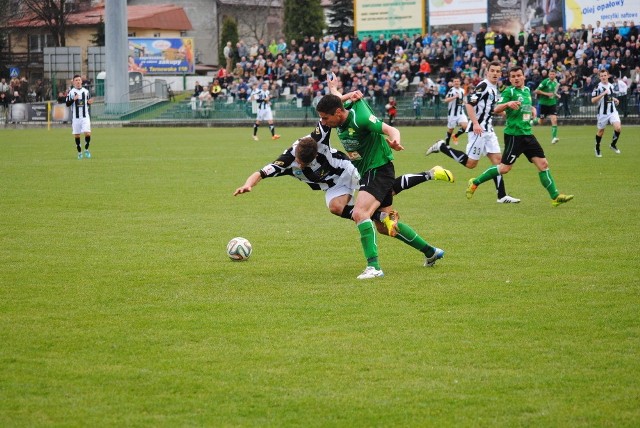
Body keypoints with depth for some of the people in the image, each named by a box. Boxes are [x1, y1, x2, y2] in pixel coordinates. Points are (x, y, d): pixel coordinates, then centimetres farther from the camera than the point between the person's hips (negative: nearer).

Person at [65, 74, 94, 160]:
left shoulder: (86, 91, 7)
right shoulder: (71, 92, 1)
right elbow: (67, 104, -1)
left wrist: (89, 102, -7)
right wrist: (73, 99, -18)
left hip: (85, 116, 1)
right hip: (75, 117, 0)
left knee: (88, 133, -12)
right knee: (76, 135, 4)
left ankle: (86, 149, 8)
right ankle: (79, 152, 17)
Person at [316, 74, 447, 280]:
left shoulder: (359, 119, -26)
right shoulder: (340, 120, -1)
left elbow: (391, 130, -32)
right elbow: (338, 100, 24)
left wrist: (394, 141, -54)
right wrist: (333, 89, 45)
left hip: (379, 171, -10)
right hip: (367, 173, 10)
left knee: (359, 213, -29)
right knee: (384, 226, 16)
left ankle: (373, 266, -33)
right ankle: (430, 252, 32)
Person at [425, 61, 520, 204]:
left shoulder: (494, 89, 15)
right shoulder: (484, 85, -12)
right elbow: (469, 103, -20)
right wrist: (475, 123, -26)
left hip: (488, 130, 9)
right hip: (479, 129, -9)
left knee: (497, 159, 3)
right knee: (470, 163, -6)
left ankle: (502, 196, 3)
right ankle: (442, 147, 7)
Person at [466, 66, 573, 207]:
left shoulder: (527, 90, 14)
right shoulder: (509, 91, -9)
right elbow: (497, 110, -19)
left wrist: (532, 109, 13)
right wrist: (507, 104, -38)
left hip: (527, 134, 7)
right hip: (514, 135, -7)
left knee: (543, 164, 0)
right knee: (505, 168, -6)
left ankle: (555, 196, 1)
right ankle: (475, 183, 10)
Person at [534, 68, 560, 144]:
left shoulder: (556, 82, 5)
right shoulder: (545, 82, -13)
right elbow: (536, 91, -15)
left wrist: (557, 95, 4)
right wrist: (546, 94, -21)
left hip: (552, 103, 4)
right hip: (544, 103, -4)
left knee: (554, 120, -13)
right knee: (540, 121, 6)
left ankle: (554, 138, -11)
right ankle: (532, 121, 41)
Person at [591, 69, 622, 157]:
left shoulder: (611, 86, 9)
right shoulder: (598, 87, -11)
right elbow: (593, 100, -17)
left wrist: (614, 99, 8)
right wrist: (603, 94, -26)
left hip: (612, 112, 4)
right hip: (602, 113, -4)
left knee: (618, 128, -15)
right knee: (600, 131, 9)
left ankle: (613, 144, 8)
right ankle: (597, 148, 30)